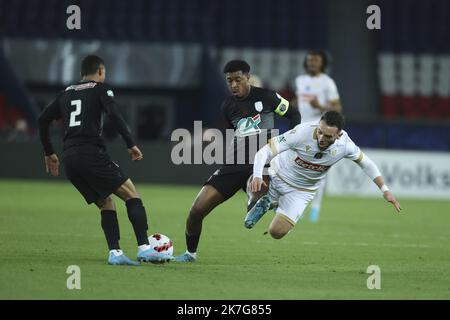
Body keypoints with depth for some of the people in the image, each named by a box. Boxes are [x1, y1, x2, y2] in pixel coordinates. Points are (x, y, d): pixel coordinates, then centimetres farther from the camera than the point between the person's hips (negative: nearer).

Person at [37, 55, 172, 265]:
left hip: (69, 159, 6)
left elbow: (42, 120, 24)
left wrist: (49, 153, 31)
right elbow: (114, 115, -11)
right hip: (91, 153, -6)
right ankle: (144, 248, -17)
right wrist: (131, 144, -10)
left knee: (106, 204, 16)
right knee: (132, 195, -2)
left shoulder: (66, 93, 23)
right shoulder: (100, 89, 6)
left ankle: (114, 253, 0)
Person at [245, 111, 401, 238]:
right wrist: (257, 176, -50)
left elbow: (365, 162, -5)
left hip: (302, 191, 1)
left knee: (277, 232, -7)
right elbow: (265, 151, -34)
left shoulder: (344, 145, -26)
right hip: (278, 174, -1)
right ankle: (264, 203, 28)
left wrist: (385, 190, -8)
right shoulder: (302, 132, -35)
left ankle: (272, 204, 26)